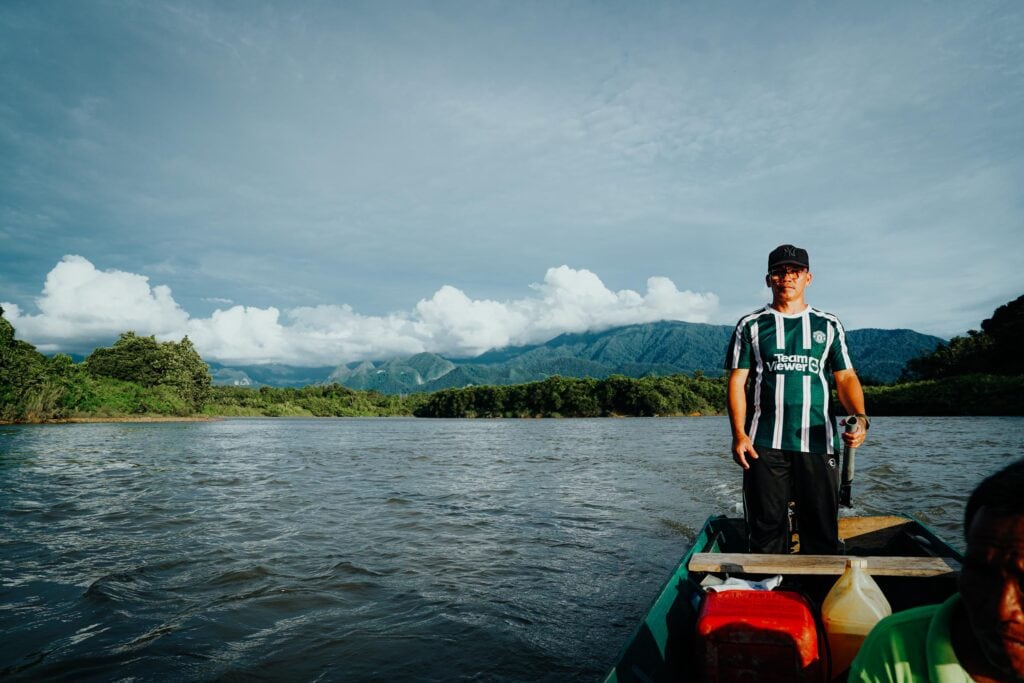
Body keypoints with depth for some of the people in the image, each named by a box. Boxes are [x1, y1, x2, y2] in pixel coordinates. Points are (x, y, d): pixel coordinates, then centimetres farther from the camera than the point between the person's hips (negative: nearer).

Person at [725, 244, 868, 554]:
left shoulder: (828, 325, 14)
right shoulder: (751, 325, 9)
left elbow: (846, 378, 9)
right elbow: (737, 381, 4)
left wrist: (860, 417, -10)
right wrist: (739, 434, -7)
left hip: (818, 442, 1)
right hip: (764, 444, -1)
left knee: (822, 531, 4)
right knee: (766, 529, 3)